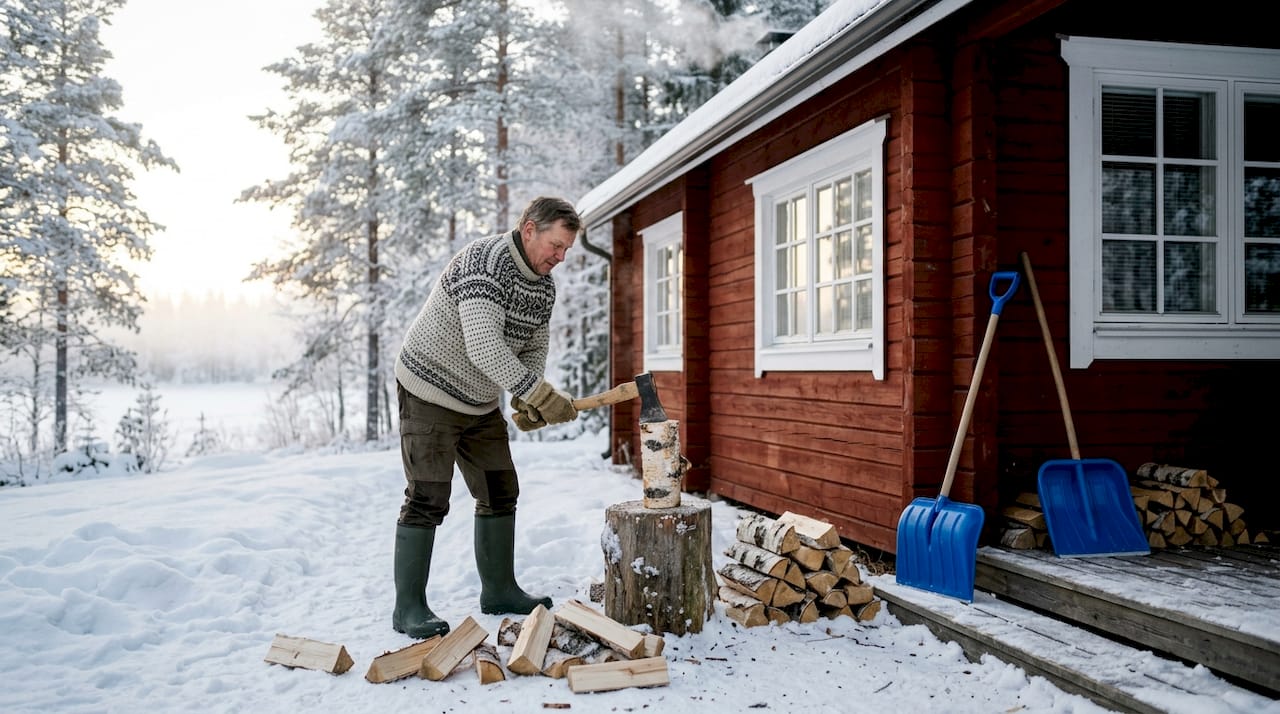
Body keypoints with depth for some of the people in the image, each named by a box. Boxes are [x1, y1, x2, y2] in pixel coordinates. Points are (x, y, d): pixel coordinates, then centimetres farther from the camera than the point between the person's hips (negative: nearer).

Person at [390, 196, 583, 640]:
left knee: (500, 493, 11)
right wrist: (542, 396, -35)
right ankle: (409, 607, 1)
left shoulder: (544, 285, 3)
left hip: (482, 402, 9)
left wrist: (527, 403, -9)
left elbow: (534, 348, 10)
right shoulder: (484, 262, -25)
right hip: (431, 392, -9)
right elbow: (484, 345, -35)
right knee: (427, 499, -9)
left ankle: (499, 590, 24)